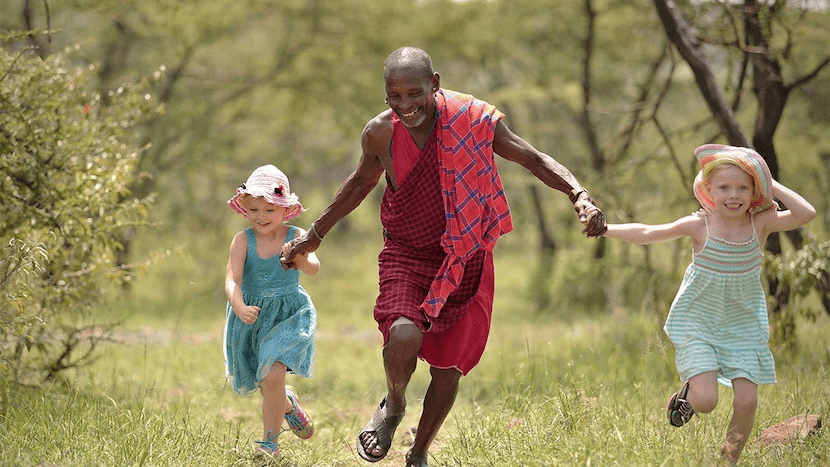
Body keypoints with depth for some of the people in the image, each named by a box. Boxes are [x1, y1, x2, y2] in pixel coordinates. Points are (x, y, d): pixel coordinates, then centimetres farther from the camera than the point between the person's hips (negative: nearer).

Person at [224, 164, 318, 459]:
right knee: (265, 382, 17)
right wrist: (240, 308, -41)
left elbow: (314, 268, -28)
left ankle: (270, 441, -5)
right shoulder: (243, 240, -12)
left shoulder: (296, 237, -12)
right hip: (252, 316, 3)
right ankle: (287, 404, 52)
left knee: (273, 373, -20)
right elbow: (232, 280, -21)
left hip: (289, 314, -3)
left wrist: (300, 258, -51)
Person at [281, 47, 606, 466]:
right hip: (406, 256, -1)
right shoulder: (379, 134, -9)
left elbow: (533, 159, -7)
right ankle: (393, 407, 5)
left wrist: (579, 195, -25)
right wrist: (315, 234, 21)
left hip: (464, 261, 1)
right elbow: (362, 181, 13)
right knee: (404, 336, -28)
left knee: (448, 368, 7)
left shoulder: (474, 121, -15)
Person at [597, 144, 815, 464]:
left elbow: (806, 213, -25)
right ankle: (687, 393, 21)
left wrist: (772, 186, -19)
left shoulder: (761, 224, -11)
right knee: (705, 402, -16)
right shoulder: (699, 226, -14)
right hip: (699, 325, -2)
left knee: (747, 401, -5)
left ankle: (730, 458, 20)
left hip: (743, 327, 2)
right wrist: (603, 228, -3)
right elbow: (645, 234, -3)